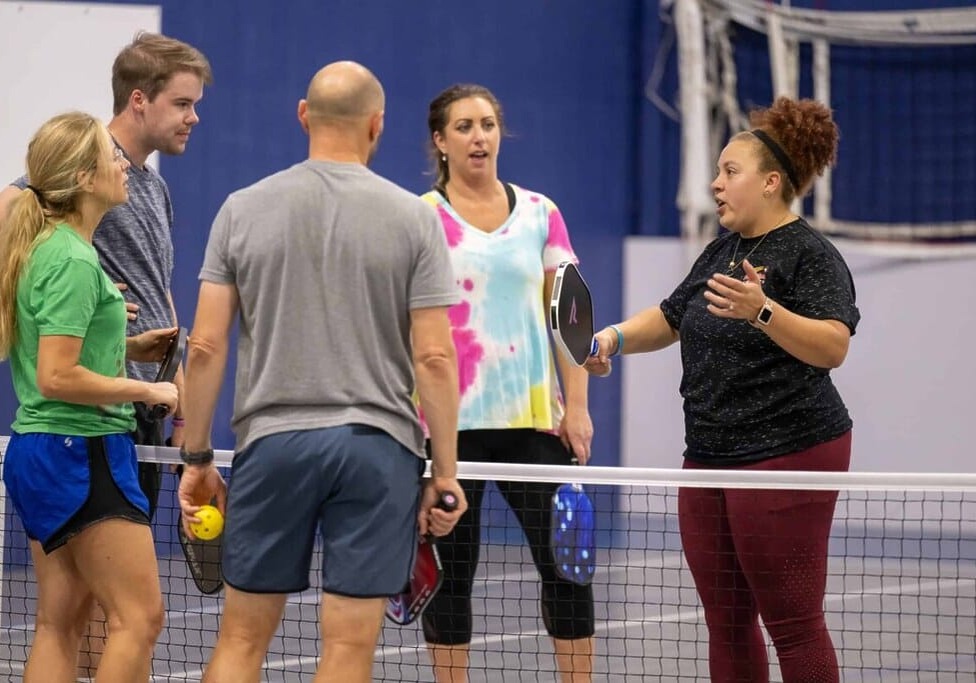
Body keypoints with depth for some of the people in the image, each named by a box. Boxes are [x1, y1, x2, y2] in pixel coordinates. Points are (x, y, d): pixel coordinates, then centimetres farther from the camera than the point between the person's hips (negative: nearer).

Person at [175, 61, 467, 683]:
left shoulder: (243, 210, 2)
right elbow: (434, 357, -6)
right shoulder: (413, 218, -2)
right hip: (377, 445, -1)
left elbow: (206, 346, 0)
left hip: (272, 441, 1)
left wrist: (197, 457, 9)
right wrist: (446, 474, 0)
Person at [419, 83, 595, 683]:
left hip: (533, 415, 2)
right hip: (450, 419, -2)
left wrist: (576, 404, 3)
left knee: (565, 560, 0)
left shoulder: (540, 213, 9)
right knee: (450, 567, 3)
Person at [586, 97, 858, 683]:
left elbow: (832, 347, -23)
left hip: (786, 456, -9)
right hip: (710, 458, 9)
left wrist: (762, 310, -36)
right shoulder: (722, 253, 17)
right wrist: (616, 336, 7)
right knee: (727, 623, 10)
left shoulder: (812, 256, -10)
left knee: (792, 623, -7)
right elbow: (670, 319, 26)